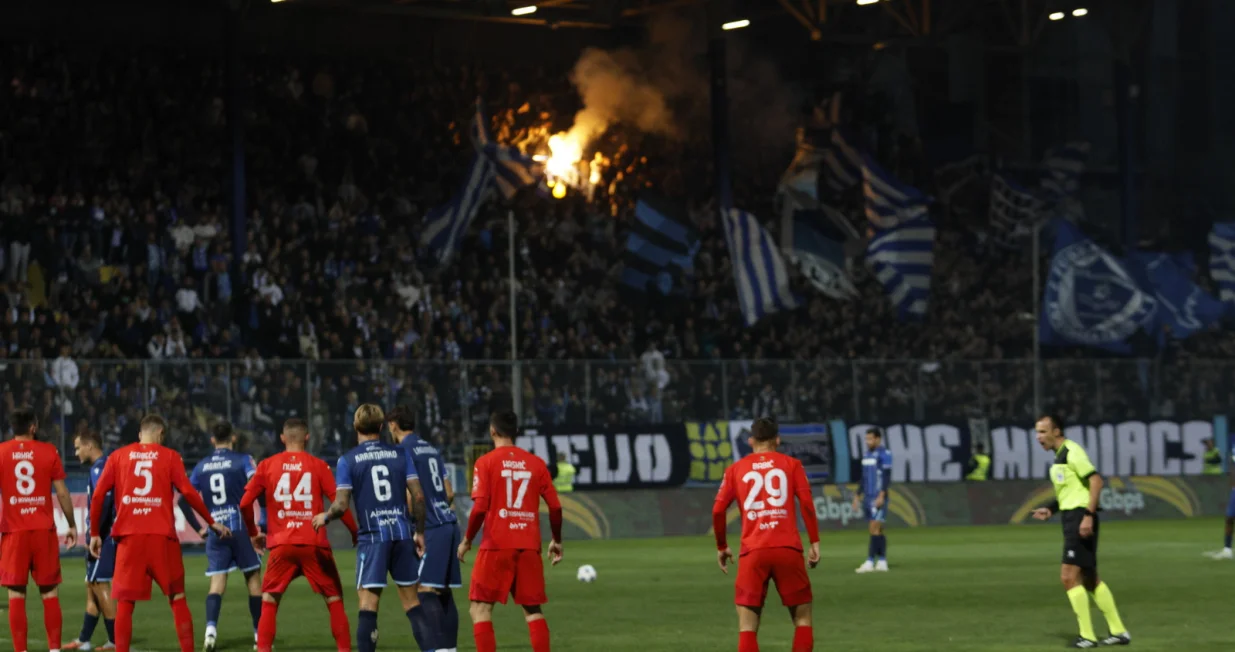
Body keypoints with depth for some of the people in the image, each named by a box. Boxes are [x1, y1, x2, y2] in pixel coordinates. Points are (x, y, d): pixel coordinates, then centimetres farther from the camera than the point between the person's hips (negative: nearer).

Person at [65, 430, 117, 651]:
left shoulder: (99, 469, -14)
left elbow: (102, 504, -23)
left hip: (104, 536, -10)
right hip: (109, 535, 10)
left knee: (100, 585, -7)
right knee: (92, 585, 15)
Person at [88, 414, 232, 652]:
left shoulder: (117, 457, 10)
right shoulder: (170, 457, 6)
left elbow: (97, 496, 5)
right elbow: (188, 492, -1)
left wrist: (95, 534, 12)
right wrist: (212, 523, 8)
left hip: (129, 536, 1)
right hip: (162, 536, 0)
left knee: (125, 602, 3)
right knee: (177, 599, 10)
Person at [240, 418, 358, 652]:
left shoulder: (267, 465, 6)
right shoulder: (318, 466, 2)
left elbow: (245, 503, 3)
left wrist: (253, 533, 18)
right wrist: (355, 533, 9)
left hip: (281, 545, 1)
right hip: (314, 544, -1)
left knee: (269, 601, 11)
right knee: (334, 600, 10)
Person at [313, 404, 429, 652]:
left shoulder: (347, 460, -1)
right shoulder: (400, 454, 7)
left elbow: (341, 505, -7)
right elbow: (418, 497, 3)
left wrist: (324, 517, 14)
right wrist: (420, 532, 13)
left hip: (372, 537, -3)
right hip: (402, 534, 3)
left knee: (368, 602, -3)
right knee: (411, 600, 11)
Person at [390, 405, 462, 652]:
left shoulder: (405, 450, -6)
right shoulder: (431, 449, 19)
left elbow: (411, 494, -13)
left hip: (431, 529, -8)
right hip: (449, 523, 8)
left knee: (426, 590, -11)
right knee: (444, 591, 10)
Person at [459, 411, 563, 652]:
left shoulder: (486, 462, -2)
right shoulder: (536, 463, 7)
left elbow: (480, 508, -11)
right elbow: (555, 507, 5)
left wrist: (467, 540, 2)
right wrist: (557, 541, 18)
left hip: (497, 546, -4)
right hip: (529, 546, 4)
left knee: (481, 608, 2)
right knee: (532, 609, 13)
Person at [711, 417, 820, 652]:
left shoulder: (736, 469, 12)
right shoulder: (791, 464, 10)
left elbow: (718, 511, 6)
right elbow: (807, 503, -1)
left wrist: (721, 547, 18)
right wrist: (815, 542, 2)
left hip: (753, 553, 0)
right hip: (788, 549, 0)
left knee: (747, 624, 1)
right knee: (802, 617, 12)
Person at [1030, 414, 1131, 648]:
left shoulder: (1072, 452, -13)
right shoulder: (1060, 455, 17)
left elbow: (1096, 481, -21)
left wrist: (1088, 515, -26)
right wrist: (1050, 509, 14)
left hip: (1080, 517, -10)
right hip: (1071, 517, 10)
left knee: (1069, 577, -11)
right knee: (1089, 579, 12)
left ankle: (1087, 636, -7)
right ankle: (1119, 631, 16)